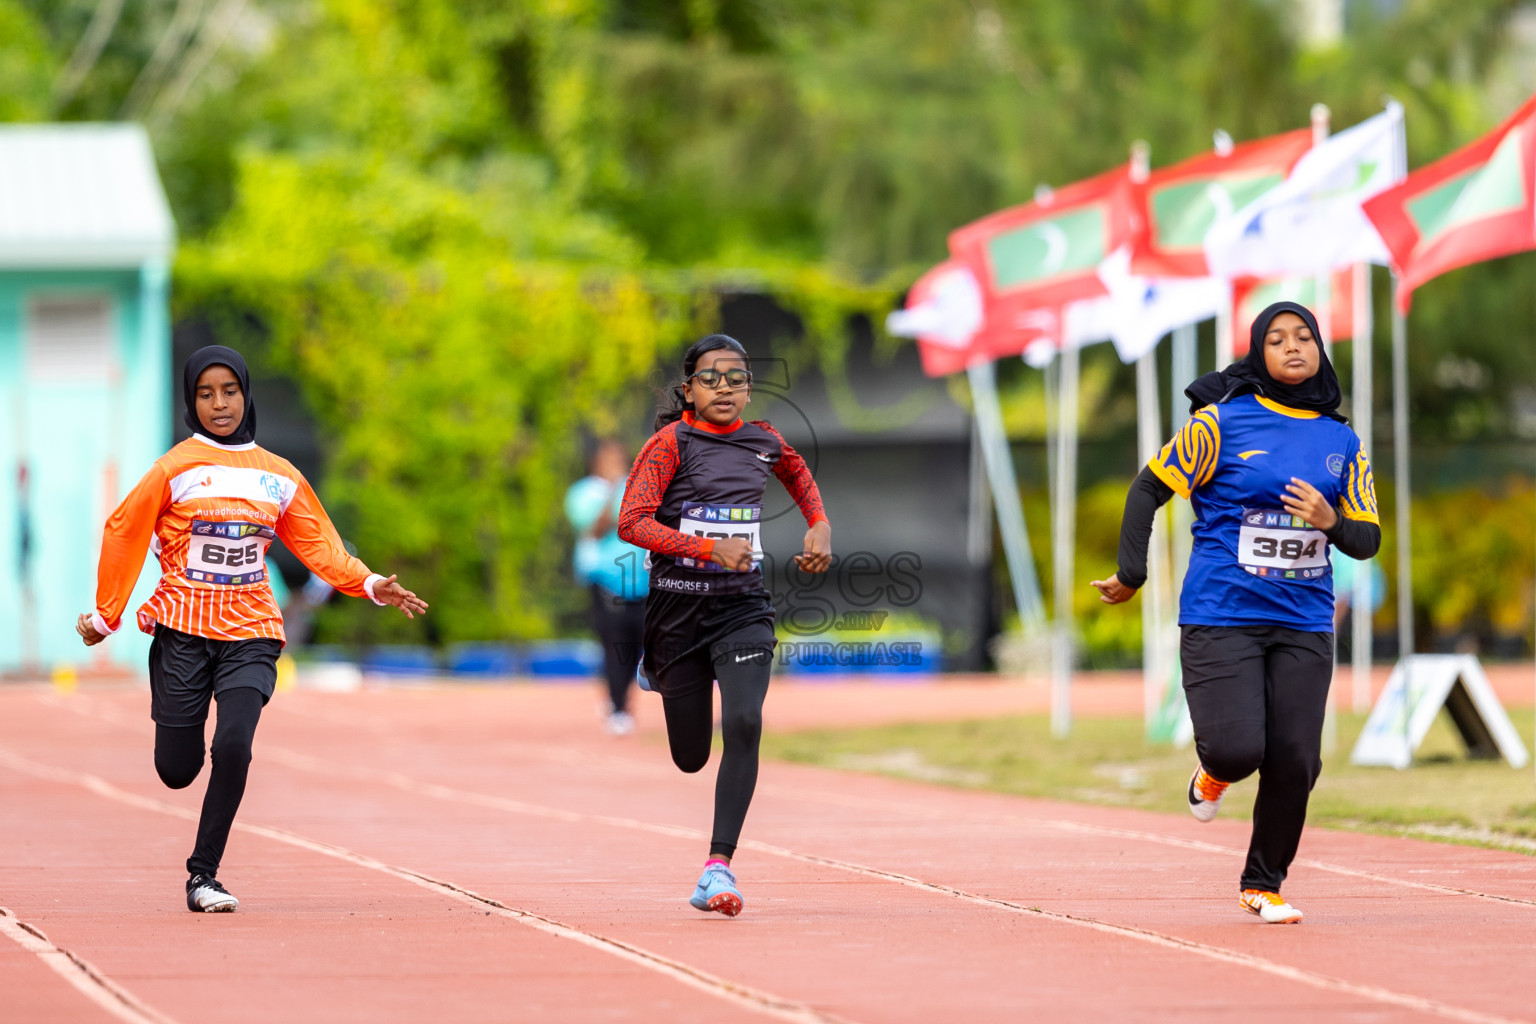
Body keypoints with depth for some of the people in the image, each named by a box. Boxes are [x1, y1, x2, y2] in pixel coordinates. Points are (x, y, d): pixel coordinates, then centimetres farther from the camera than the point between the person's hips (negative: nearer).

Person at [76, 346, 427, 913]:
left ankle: (203, 876, -8)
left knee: (233, 749, -20)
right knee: (177, 770, -2)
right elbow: (123, 532, 5)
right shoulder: (175, 467, 0)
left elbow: (318, 544, 12)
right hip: (183, 631, -1)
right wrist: (105, 615, 5)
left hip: (251, 635, 1)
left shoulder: (279, 477, 10)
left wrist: (369, 585, -3)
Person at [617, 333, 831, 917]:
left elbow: (798, 472, 31)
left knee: (744, 724, -24)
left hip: (743, 607, 2)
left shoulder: (763, 442, 6)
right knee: (690, 758, 10)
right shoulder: (671, 443, -8)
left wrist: (819, 527, 15)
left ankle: (718, 868, -22)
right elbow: (632, 523, -18)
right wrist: (711, 548, -26)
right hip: (678, 605, -2)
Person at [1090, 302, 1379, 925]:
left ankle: (1263, 885, 18)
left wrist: (1331, 522, -12)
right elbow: (1149, 488, 2)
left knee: (1294, 763, -3)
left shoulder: (1341, 442, 9)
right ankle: (1214, 773, 24)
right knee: (1237, 749, -16)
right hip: (1220, 618, -3)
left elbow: (1367, 540, 10)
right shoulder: (1221, 422, -4)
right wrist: (1131, 576, -1)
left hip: (1304, 625, 4)